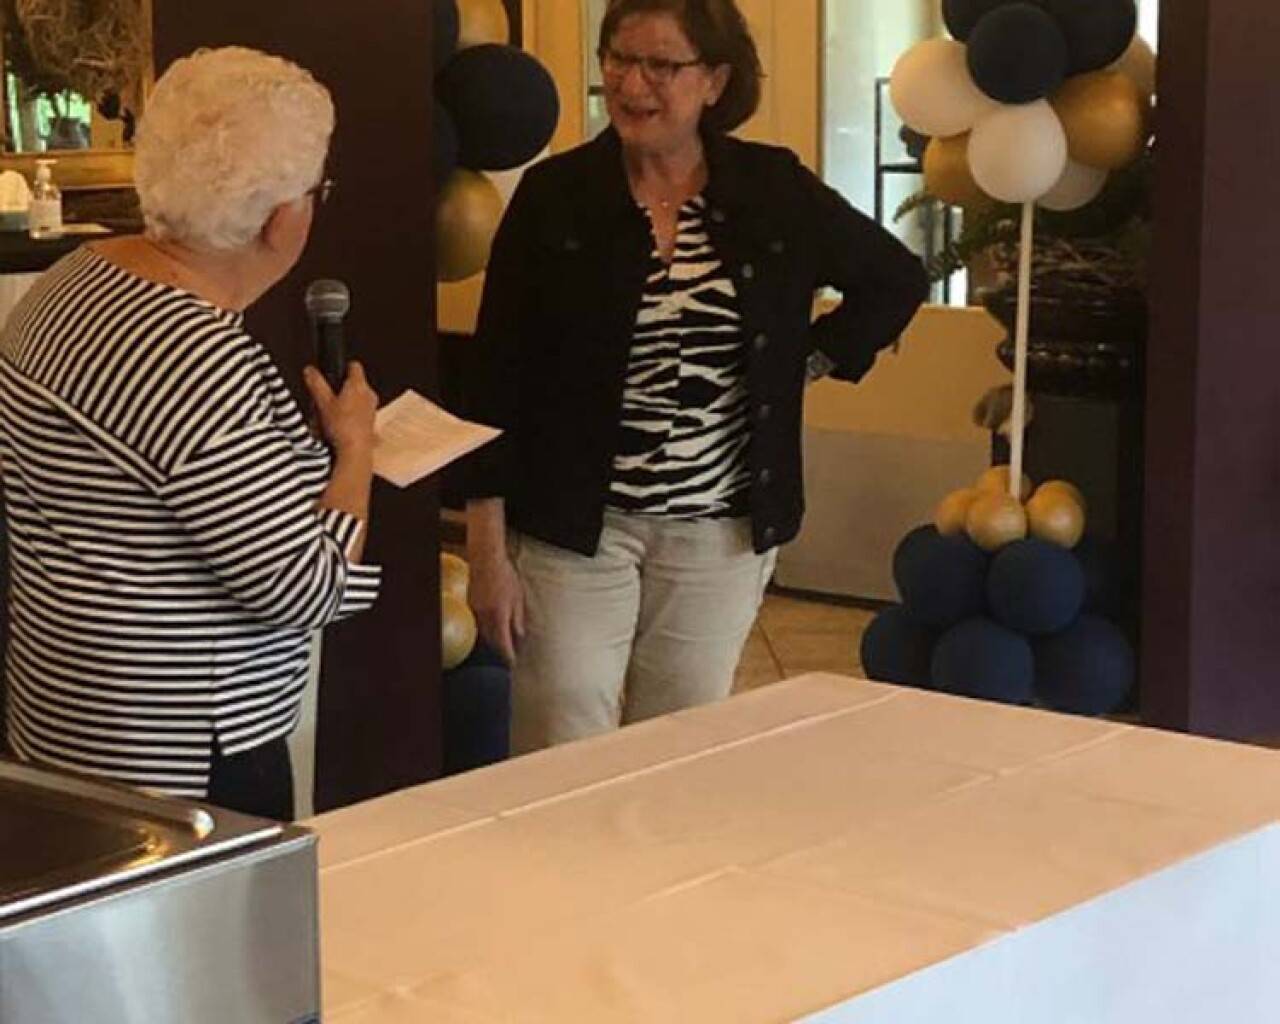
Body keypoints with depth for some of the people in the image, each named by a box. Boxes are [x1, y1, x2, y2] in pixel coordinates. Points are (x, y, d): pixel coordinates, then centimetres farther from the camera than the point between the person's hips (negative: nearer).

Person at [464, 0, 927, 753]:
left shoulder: (776, 191, 1)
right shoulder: (553, 197, -4)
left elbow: (897, 280, 17)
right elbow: (500, 379, -4)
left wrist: (816, 359, 5)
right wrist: (488, 545, -8)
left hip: (724, 532, 2)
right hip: (574, 528, -2)